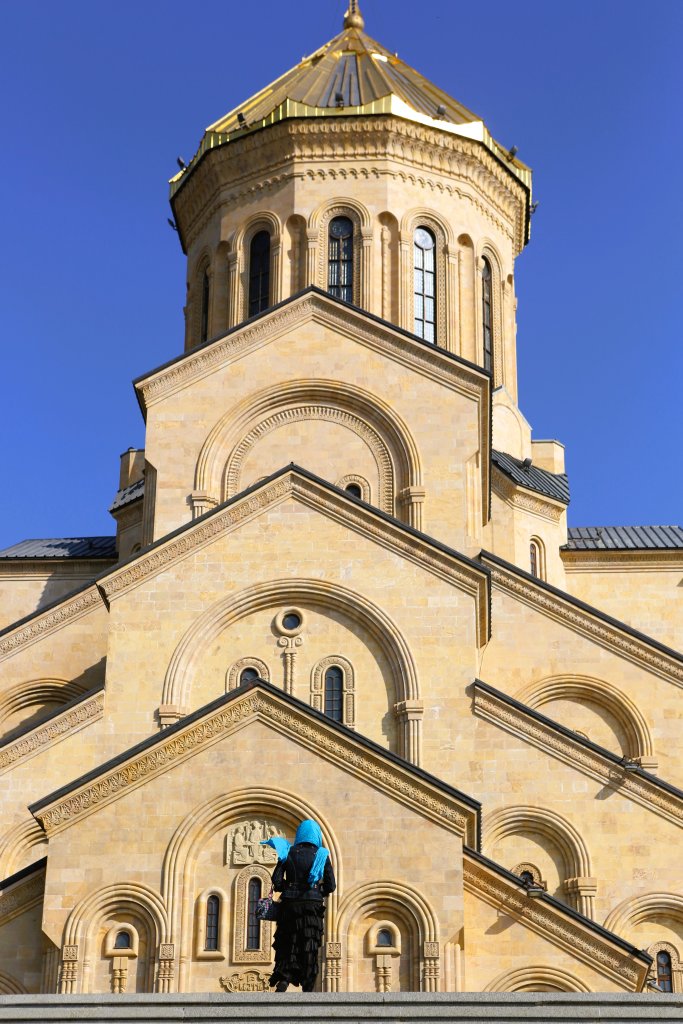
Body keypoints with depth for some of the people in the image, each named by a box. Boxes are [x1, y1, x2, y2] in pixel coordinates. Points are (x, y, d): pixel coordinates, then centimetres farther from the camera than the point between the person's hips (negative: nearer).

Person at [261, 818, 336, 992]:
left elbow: (276, 881, -4)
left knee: (288, 947, 7)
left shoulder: (288, 852, 4)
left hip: (290, 905, 1)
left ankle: (282, 982, -13)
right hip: (312, 905, -1)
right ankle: (307, 990, 0)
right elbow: (331, 886, -3)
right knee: (309, 951, 4)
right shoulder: (322, 855, 1)